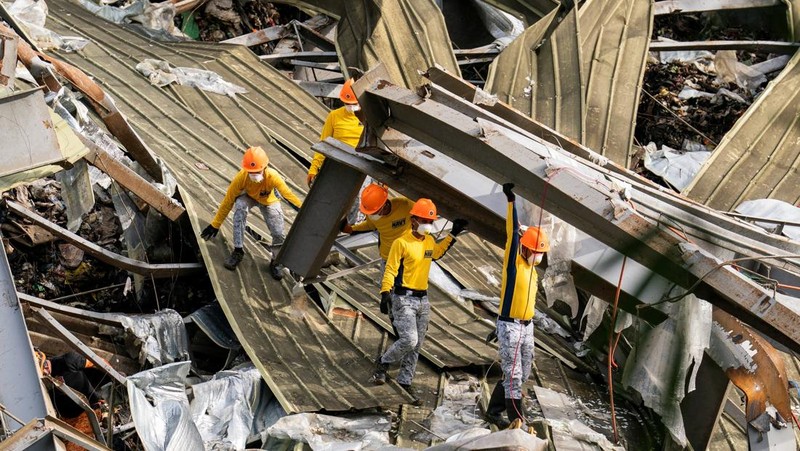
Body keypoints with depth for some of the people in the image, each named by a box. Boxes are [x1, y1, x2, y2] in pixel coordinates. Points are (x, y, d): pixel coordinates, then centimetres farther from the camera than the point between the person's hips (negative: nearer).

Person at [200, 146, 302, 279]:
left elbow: (289, 195, -32)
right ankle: (238, 251, -19)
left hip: (269, 201, 0)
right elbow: (228, 201, -25)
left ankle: (275, 262, 15)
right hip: (248, 196, 0)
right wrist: (215, 225, -20)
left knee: (278, 233, -15)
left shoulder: (273, 177, -40)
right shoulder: (241, 177, -36)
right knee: (239, 208, -34)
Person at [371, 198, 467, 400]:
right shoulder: (402, 242, -13)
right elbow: (390, 270, -12)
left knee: (416, 346, 8)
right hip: (404, 298, -7)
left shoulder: (430, 241, 8)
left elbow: (436, 253, 32)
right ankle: (383, 363, 7)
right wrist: (385, 293, -21)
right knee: (409, 340, -18)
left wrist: (453, 235, 28)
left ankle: (404, 383, 17)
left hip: (422, 299, 7)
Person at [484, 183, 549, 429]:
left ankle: (494, 411, 26)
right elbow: (512, 231, -18)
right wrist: (511, 200, -23)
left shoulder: (532, 272, 12)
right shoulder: (513, 262, -8)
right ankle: (516, 421, -3)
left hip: (527, 327, 8)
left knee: (522, 375, 13)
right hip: (509, 327, -8)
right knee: (513, 376, -6)